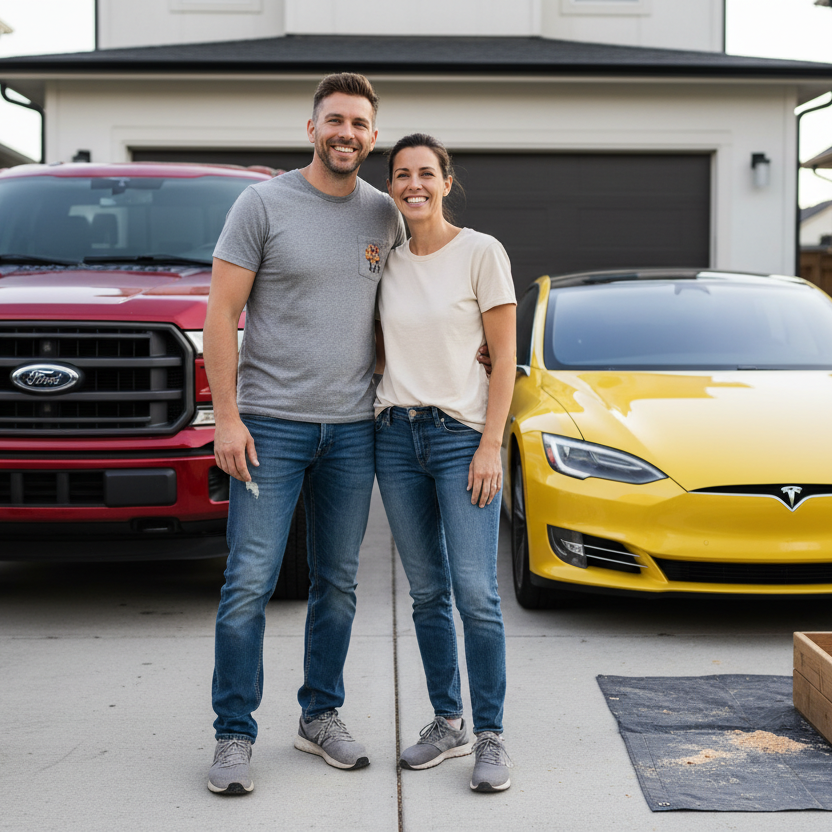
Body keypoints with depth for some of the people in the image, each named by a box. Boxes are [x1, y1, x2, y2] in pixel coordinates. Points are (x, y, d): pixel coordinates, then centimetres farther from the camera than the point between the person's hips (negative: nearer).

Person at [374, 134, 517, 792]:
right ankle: (448, 723, 20)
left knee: (476, 594, -9)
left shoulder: (481, 252, -3)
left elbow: (504, 356, -5)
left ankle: (490, 737, 1)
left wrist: (490, 446, -12)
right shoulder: (388, 262, 10)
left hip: (462, 435, -5)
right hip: (396, 435, 5)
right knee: (427, 593, 9)